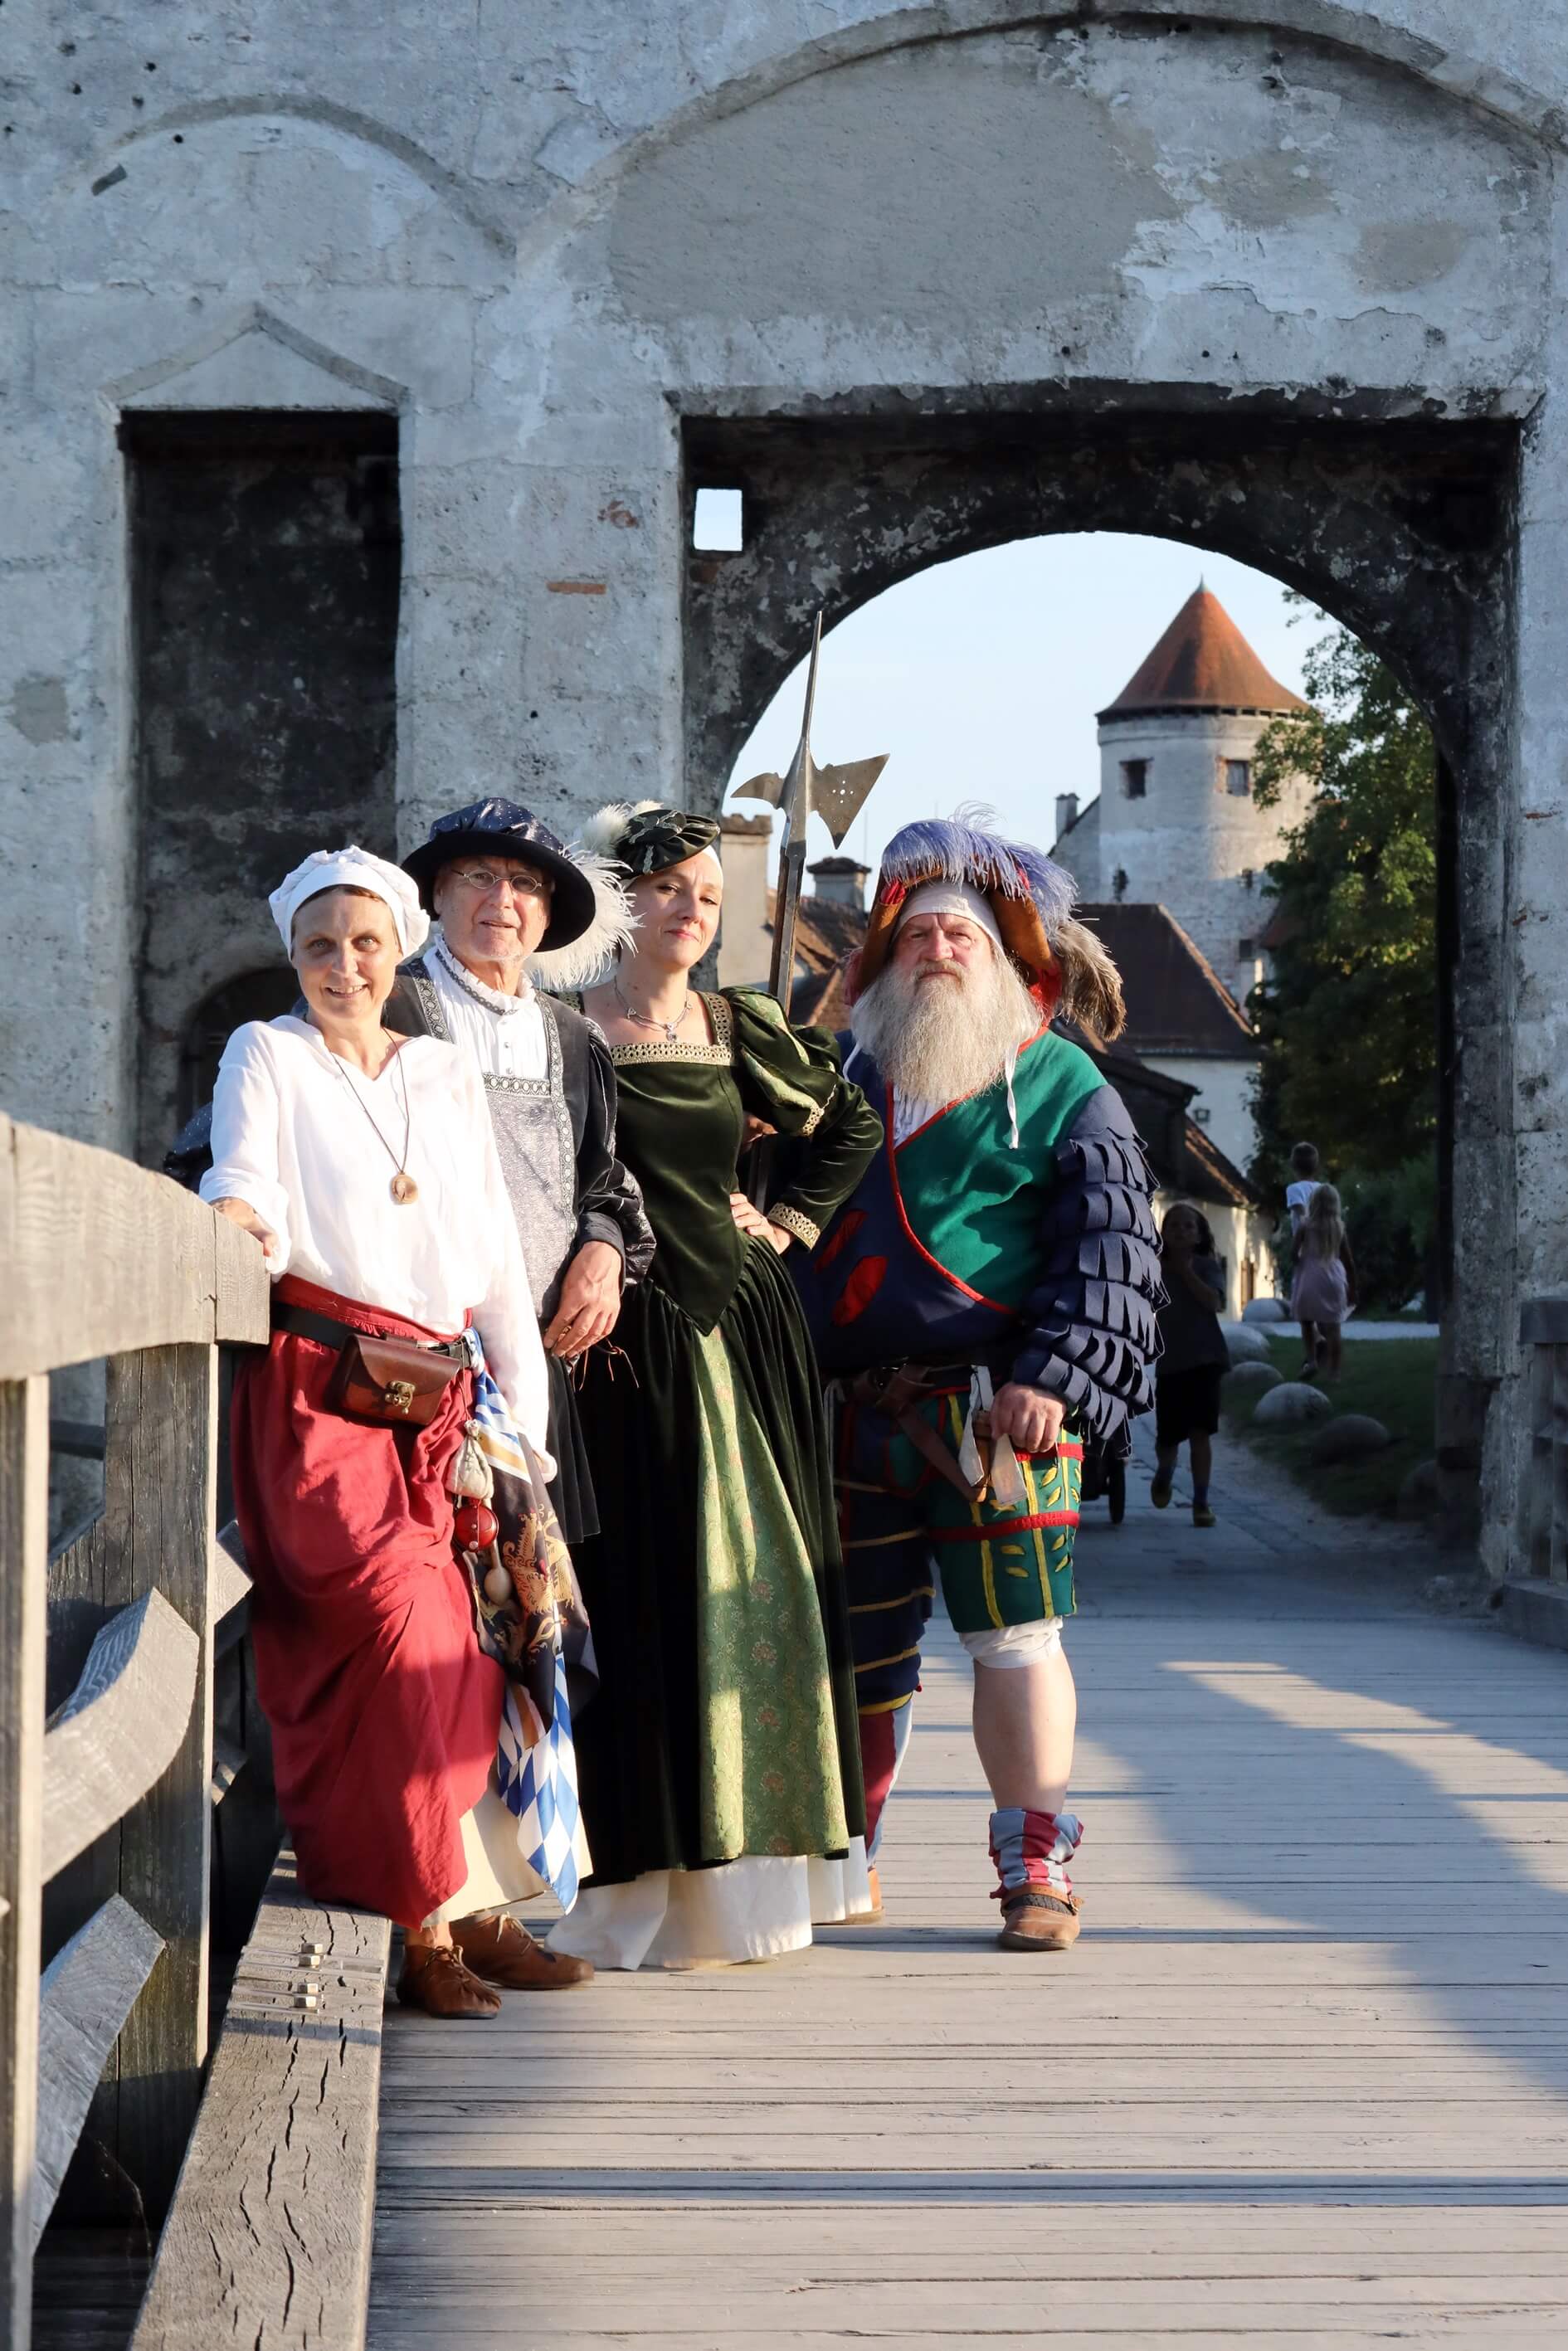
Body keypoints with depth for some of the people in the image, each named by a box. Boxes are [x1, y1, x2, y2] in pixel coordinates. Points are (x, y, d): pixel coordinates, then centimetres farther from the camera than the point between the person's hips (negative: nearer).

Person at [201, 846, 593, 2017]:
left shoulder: (449, 1076, 21)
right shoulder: (267, 1054, 10)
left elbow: (496, 1254, 18)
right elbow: (249, 1185, -4)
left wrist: (523, 1414, 10)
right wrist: (240, 1217, -28)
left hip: (439, 1401, 4)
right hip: (318, 1392, -4)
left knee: (460, 1631, -11)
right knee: (407, 1609, -22)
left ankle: (458, 1905, -5)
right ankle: (437, 1910, -18)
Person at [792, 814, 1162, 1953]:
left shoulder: (1059, 1085, 5)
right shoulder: (848, 1078, 17)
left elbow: (1109, 1250, -2)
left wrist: (1053, 1381, -13)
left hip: (998, 1417, -3)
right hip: (856, 1417, 3)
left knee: (1014, 1636, -4)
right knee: (859, 1642, 7)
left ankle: (1037, 1869, 4)